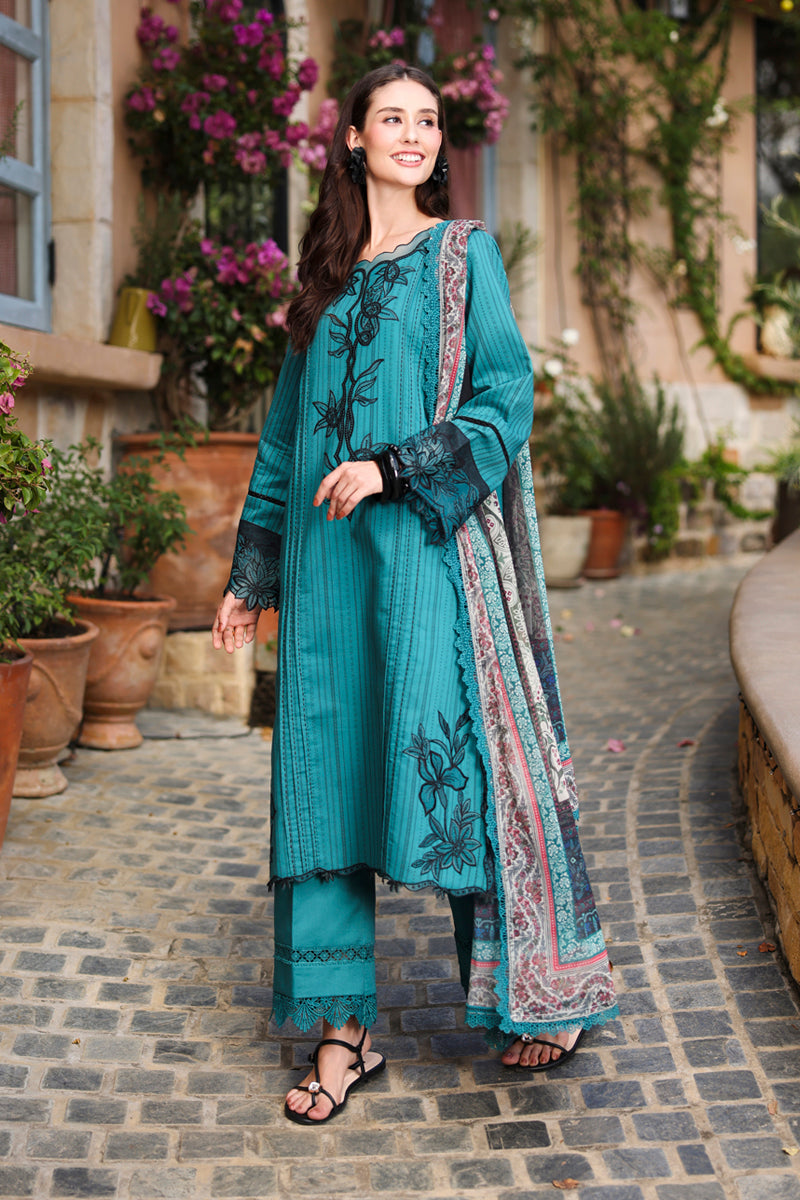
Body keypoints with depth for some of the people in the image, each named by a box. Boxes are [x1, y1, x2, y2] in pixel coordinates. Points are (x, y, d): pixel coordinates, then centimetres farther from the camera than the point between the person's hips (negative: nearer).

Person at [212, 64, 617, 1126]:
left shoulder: (462, 254, 6)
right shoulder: (328, 274, 18)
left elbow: (504, 395, -4)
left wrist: (394, 470, -17)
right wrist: (252, 575, 16)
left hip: (432, 546, -4)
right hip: (329, 556, 5)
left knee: (452, 754, -7)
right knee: (327, 770, 0)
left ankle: (543, 989, 11)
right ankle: (344, 1029, 7)